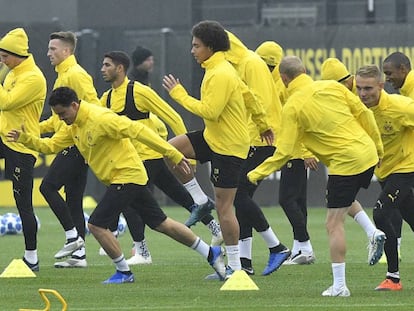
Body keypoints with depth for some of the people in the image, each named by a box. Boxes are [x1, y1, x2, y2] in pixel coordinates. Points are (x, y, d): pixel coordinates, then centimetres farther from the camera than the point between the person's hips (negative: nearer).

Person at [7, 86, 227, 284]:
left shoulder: (100, 118, -21)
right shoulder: (74, 126, 8)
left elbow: (138, 131, -23)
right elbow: (51, 145, 12)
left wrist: (172, 154, -24)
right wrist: (24, 138, -5)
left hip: (127, 176, -10)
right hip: (129, 177, 10)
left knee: (96, 225, -10)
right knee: (161, 223, 13)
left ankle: (124, 272, 3)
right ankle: (211, 253, 22)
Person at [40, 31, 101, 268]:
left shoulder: (76, 74, -10)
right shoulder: (62, 76, 21)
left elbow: (93, 106, -19)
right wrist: (36, 128, 16)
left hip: (76, 144, -10)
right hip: (70, 144, 10)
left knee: (48, 187, -12)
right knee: (74, 199, 8)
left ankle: (73, 236, -9)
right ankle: (79, 254, 8)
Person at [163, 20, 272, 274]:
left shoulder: (220, 75, -22)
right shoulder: (221, 69, 10)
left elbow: (209, 111, -27)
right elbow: (248, 95, 20)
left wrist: (180, 95, -18)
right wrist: (263, 124, 31)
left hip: (229, 146, -10)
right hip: (212, 138, 10)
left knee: (224, 206, -5)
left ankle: (235, 267, 2)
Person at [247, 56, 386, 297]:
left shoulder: (292, 107, -9)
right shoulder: (332, 87, 4)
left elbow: (284, 153, -9)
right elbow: (363, 113, 6)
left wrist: (256, 174, 2)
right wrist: (378, 147, 16)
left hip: (345, 164, -6)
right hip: (367, 155, 6)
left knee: (334, 223, 1)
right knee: (346, 200, 33)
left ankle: (339, 285, 0)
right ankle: (376, 235, 15)